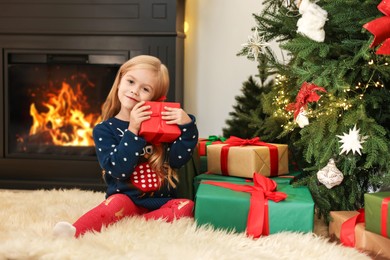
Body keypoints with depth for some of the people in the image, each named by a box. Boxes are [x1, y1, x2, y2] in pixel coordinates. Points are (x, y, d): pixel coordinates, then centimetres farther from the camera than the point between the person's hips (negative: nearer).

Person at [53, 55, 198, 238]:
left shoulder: (160, 123, 9)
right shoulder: (104, 130, 1)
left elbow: (177, 160, 0)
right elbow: (118, 169, -13)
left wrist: (186, 126, -13)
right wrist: (132, 131, -19)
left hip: (161, 203, 3)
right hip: (128, 200, -3)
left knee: (185, 207, -26)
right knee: (118, 203, -34)